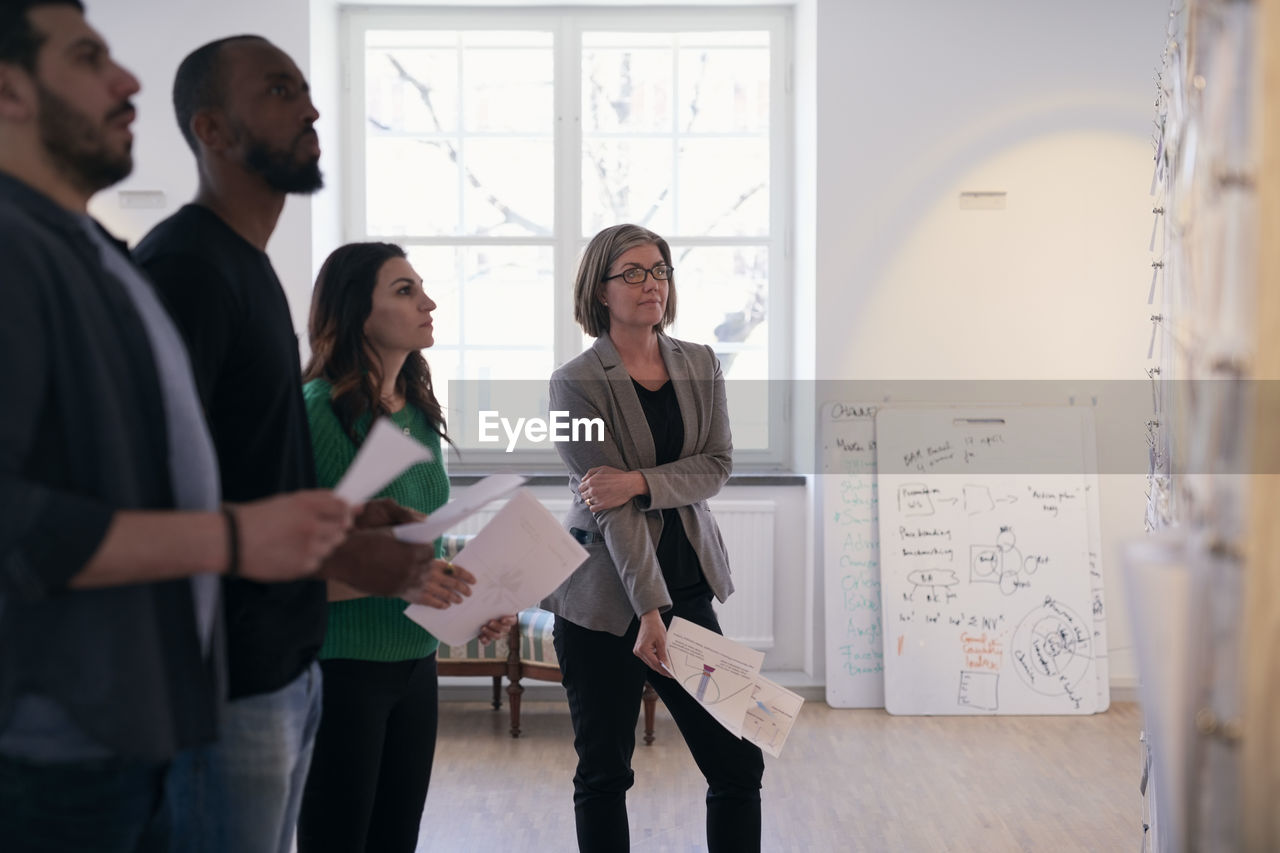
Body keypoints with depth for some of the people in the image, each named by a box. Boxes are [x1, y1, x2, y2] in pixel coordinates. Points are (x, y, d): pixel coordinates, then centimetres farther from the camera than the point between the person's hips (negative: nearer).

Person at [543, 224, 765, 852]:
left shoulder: (700, 365, 8)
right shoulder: (575, 383, -8)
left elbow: (717, 465, -1)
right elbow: (610, 510, -15)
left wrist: (640, 481, -19)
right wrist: (650, 610, -20)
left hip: (689, 585, 4)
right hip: (605, 601, -4)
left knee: (739, 764, 2)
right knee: (604, 775, 7)